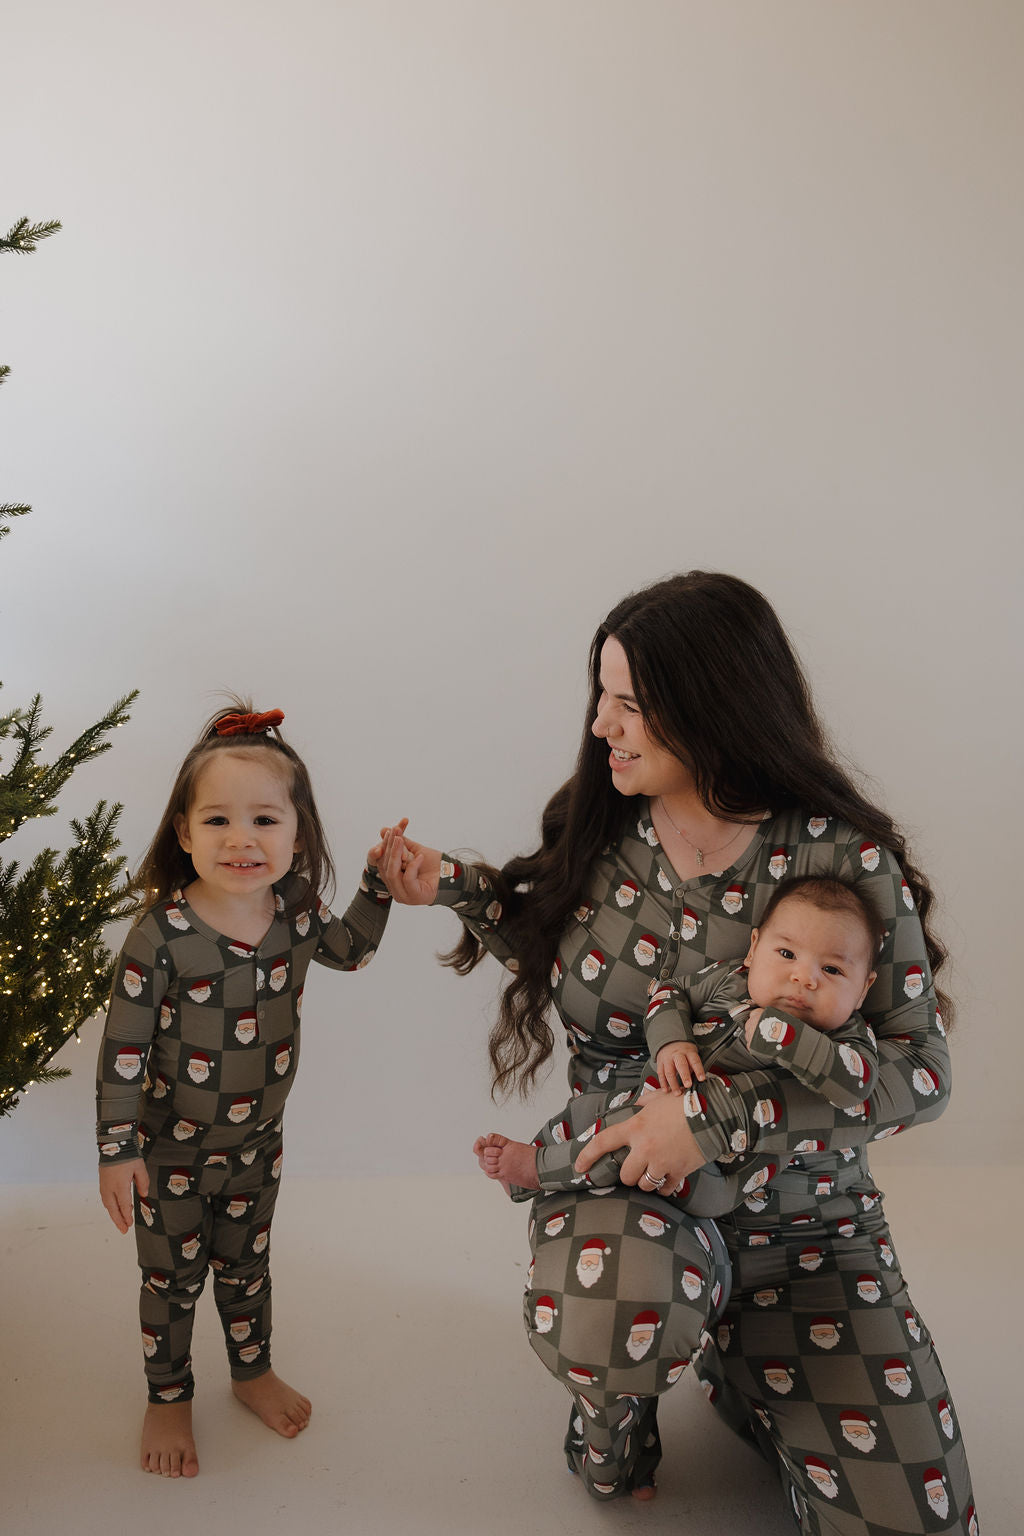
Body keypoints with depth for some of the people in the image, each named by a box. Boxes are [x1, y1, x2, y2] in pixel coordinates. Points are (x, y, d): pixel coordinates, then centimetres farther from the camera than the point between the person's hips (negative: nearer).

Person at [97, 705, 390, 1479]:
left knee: (247, 1265, 25)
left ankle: (253, 1372, 50)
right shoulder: (160, 936, -28)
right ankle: (169, 1399, 42)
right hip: (172, 1152, -4)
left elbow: (349, 949, 8)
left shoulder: (295, 911, -14)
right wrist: (117, 1150, -17)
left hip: (257, 1143, 4)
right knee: (173, 1279, 17)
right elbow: (122, 1049, -20)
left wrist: (379, 886, -6)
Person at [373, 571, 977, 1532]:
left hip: (801, 1217, 0)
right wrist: (457, 888, 2)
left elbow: (919, 1066, -18)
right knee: (600, 1326, -36)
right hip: (621, 1178, 1)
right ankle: (619, 1399, 5)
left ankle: (725, 1359, 20)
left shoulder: (841, 856, -16)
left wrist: (717, 1118, -27)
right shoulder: (599, 825, -5)